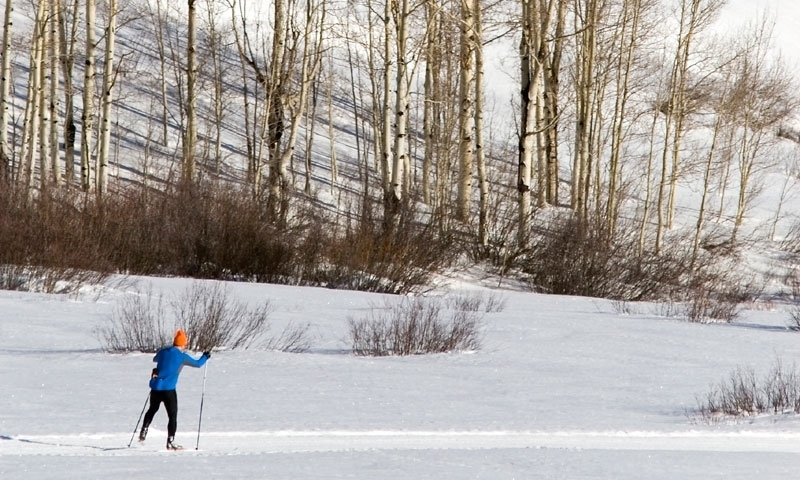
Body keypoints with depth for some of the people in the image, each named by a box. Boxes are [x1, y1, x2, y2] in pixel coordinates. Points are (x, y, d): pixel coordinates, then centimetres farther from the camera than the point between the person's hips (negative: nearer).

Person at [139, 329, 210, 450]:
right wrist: (205, 357, 26)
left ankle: (143, 433, 27)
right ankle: (170, 442, -4)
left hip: (155, 387, 5)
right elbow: (198, 364, 7)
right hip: (168, 390, -5)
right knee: (173, 415, 3)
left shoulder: (163, 352, 7)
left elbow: (155, 359, 31)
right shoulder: (182, 356, -6)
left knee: (152, 410, 27)